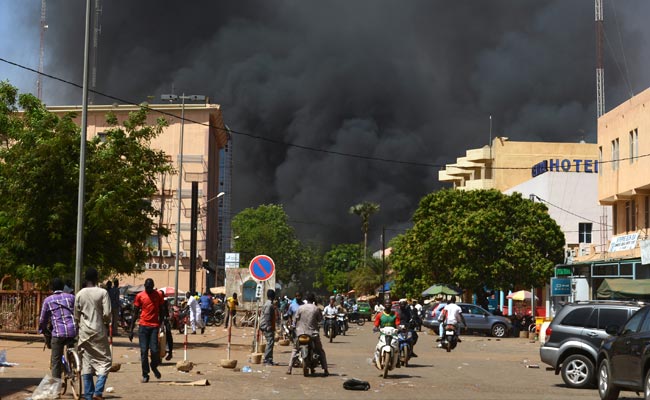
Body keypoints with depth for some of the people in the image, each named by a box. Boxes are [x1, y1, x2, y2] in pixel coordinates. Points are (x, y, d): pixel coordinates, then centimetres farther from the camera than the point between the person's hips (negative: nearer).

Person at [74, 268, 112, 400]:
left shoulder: (80, 294, 3)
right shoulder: (102, 292, -8)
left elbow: (76, 316, 7)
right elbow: (107, 313, -12)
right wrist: (107, 324, 8)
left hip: (84, 332, 4)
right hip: (99, 331, -4)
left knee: (86, 363, 8)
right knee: (105, 361, 3)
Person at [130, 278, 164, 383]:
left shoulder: (158, 295, 5)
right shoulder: (139, 296, 3)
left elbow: (161, 311, 11)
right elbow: (135, 313, 7)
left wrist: (162, 326, 4)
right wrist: (131, 330, 4)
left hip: (155, 326, 0)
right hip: (143, 326, 0)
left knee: (154, 350, -8)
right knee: (143, 351, -2)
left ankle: (154, 367, 20)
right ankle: (145, 374, 7)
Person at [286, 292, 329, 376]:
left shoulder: (300, 308, -2)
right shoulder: (316, 309, -4)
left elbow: (295, 320, 1)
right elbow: (320, 319, 8)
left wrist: (296, 326, 20)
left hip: (301, 333, 1)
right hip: (313, 333, -1)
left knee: (295, 349, 18)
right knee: (320, 351, 14)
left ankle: (289, 369, 6)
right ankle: (325, 370, 5)